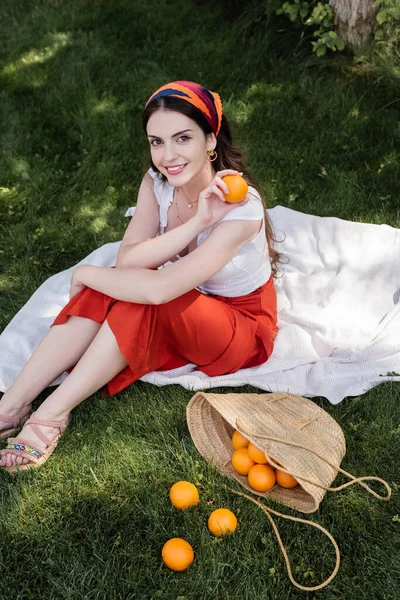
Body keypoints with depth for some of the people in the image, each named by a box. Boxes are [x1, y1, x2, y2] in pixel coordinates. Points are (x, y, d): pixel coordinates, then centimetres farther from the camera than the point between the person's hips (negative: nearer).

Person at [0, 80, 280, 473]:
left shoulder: (241, 206, -31)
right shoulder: (156, 182, -11)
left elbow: (160, 288, -37)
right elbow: (126, 260, -23)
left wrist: (86, 273, -21)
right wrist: (197, 223, -35)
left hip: (242, 324, -5)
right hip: (177, 318, 5)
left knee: (143, 295, -31)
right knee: (109, 291, -22)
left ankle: (51, 415, -21)